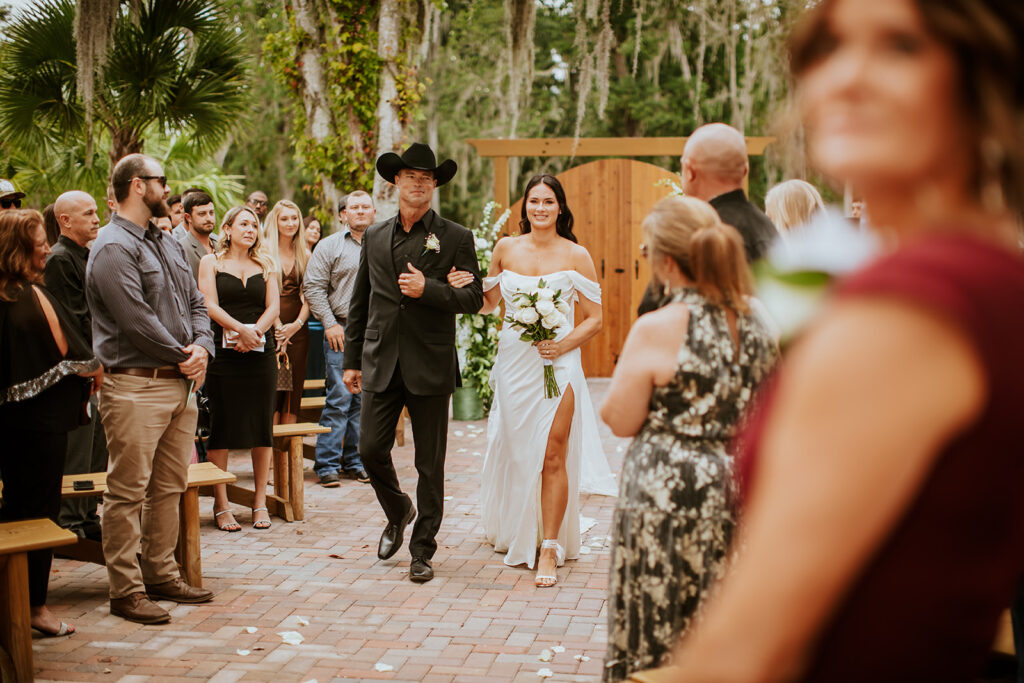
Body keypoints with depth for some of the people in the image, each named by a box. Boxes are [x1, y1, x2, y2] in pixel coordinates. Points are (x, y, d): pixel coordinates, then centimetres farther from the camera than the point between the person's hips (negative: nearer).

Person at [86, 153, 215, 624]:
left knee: (170, 487, 14)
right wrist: (182, 357, -9)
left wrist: (202, 346, -1)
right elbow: (136, 320, -18)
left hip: (180, 384, 9)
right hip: (136, 386, -9)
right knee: (128, 492, -3)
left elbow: (195, 302, 18)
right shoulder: (113, 247, -11)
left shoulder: (167, 243, 18)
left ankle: (161, 575, 24)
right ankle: (126, 591, 3)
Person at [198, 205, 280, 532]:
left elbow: (273, 307, 6)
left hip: (261, 354, 3)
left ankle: (260, 503, 10)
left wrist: (254, 332, -12)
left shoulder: (266, 263, 14)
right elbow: (210, 305, -6)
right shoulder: (211, 262, 6)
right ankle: (221, 505, 5)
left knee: (262, 428, 2)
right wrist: (240, 329, -18)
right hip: (222, 354, -3)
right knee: (221, 428, -2)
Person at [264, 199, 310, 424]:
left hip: (297, 330, 4)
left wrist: (297, 324, -7)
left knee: (294, 387, 2)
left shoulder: (305, 255, 11)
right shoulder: (265, 252, 0)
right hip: (270, 329, -4)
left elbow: (308, 296, 8)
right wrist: (277, 327, -11)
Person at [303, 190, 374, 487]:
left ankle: (354, 461, 16)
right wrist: (330, 323, -8)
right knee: (339, 398, -7)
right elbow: (313, 287, -1)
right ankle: (327, 465, -2)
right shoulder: (330, 246, 3)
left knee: (364, 401, 7)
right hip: (342, 332, -3)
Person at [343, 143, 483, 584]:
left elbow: (474, 298, -3)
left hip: (430, 366, -3)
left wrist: (428, 289, -18)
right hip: (381, 364, 3)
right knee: (370, 449, 0)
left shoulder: (456, 238, 1)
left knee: (430, 464, 3)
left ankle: (422, 550, 16)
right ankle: (397, 512, 31)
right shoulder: (374, 236, 12)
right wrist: (352, 359, 11)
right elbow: (359, 302, 14)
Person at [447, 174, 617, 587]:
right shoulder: (506, 249, 6)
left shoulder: (576, 256, -1)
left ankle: (550, 548, 2)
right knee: (516, 452, 12)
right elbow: (488, 302, 17)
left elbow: (594, 319, 1)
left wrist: (564, 345, -15)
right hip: (513, 363, 3)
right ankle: (514, 534, 33)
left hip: (558, 363, -3)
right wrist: (466, 286, -3)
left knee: (553, 456, -7)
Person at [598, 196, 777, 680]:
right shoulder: (758, 322, 2)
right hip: (738, 491, 6)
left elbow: (621, 421, -9)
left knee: (658, 636, 8)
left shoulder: (656, 330, -16)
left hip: (668, 495, -6)